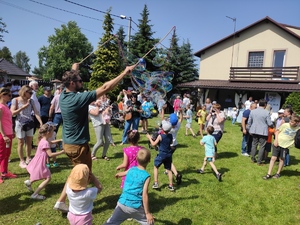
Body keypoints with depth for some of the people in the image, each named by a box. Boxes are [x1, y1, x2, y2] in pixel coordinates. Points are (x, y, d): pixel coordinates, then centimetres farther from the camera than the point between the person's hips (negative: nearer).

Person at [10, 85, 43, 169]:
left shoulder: (31, 101, 3)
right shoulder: (15, 100, -6)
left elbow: (36, 112, -3)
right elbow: (12, 113, -11)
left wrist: (41, 123, -14)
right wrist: (24, 106, -17)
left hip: (30, 123, 4)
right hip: (20, 124, -4)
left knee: (29, 142, 11)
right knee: (21, 143, 6)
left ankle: (28, 159, 27)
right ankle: (22, 161, 18)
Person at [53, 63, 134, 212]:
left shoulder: (63, 95, 0)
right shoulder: (78, 98, -24)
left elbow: (71, 79, 23)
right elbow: (105, 88, -27)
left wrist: (74, 69, 42)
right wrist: (125, 73, -22)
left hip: (68, 143, 9)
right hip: (78, 145, -9)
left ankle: (61, 201, 30)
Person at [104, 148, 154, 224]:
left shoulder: (131, 169, 4)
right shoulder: (146, 176, -11)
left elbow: (123, 173, 27)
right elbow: (144, 196, -15)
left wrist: (118, 174, 51)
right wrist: (147, 213, -9)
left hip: (122, 204, 4)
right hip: (135, 207, -4)